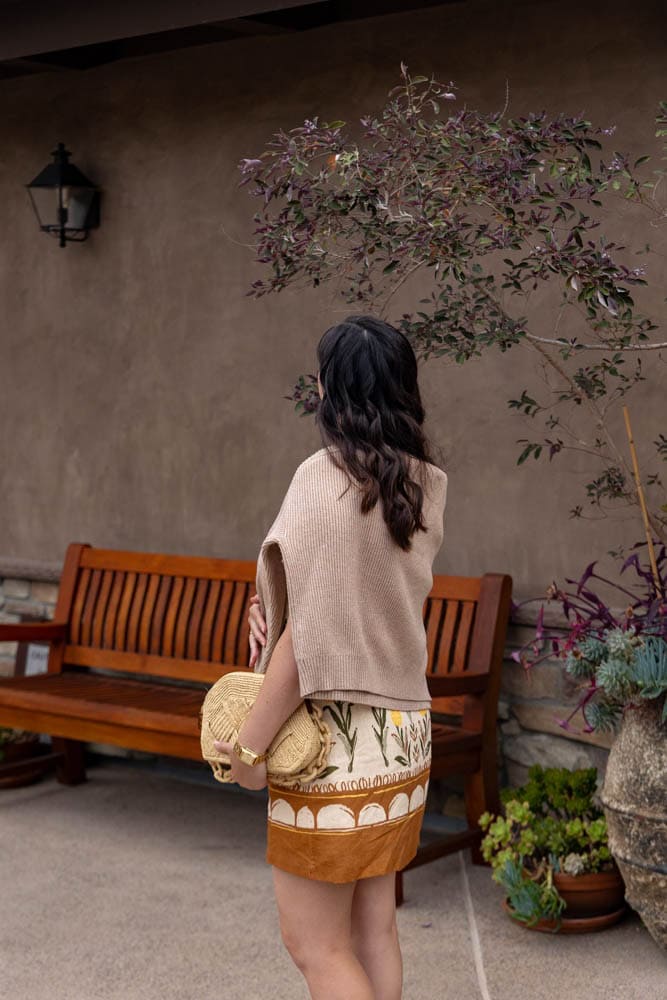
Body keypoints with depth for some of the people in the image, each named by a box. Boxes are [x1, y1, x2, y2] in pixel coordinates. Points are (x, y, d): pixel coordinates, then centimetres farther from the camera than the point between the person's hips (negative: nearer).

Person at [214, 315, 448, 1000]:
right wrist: (273, 605, -4)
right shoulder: (425, 487, 4)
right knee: (373, 927, 17)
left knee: (314, 943, 5)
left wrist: (249, 744, -13)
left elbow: (310, 632, -20)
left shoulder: (327, 477, -17)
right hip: (403, 730, 8)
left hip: (333, 739, -7)